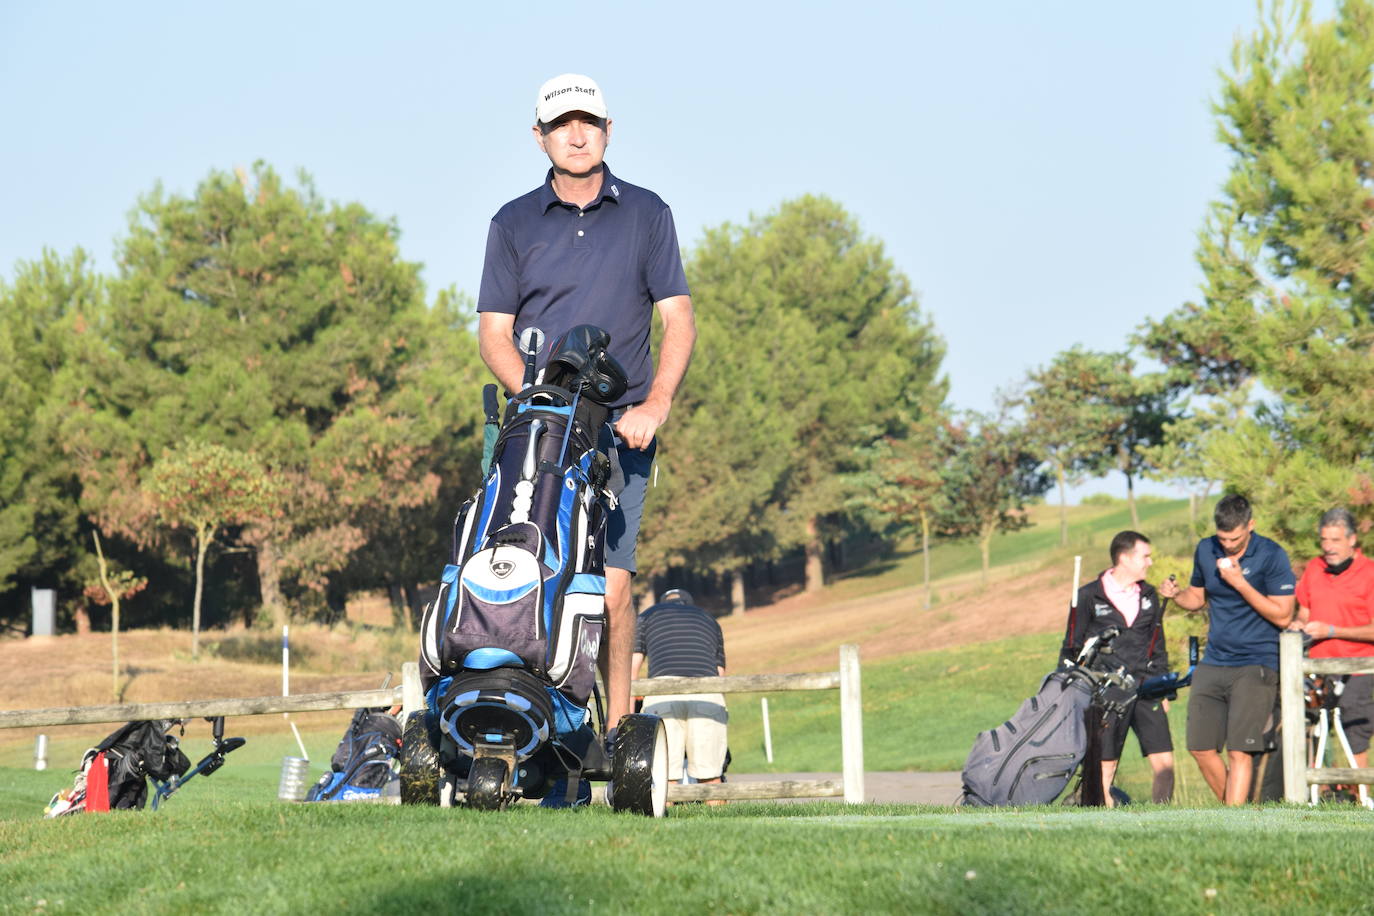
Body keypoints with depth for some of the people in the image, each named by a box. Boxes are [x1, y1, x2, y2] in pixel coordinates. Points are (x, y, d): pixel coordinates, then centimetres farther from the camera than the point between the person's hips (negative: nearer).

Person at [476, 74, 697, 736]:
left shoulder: (646, 214, 13)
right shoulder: (514, 223, 13)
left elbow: (678, 318, 8)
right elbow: (493, 332, 9)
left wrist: (655, 404, -8)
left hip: (621, 426, -1)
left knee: (610, 581, -12)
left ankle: (616, 727, -8)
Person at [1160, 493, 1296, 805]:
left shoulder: (1271, 556, -9)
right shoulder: (1206, 550, 7)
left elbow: (1282, 616, -13)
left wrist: (1239, 582, -20)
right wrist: (1176, 594, -1)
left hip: (1255, 665, -6)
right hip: (1213, 663, 6)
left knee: (1239, 752, -13)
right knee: (1201, 749, 3)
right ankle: (1233, 807, 20)